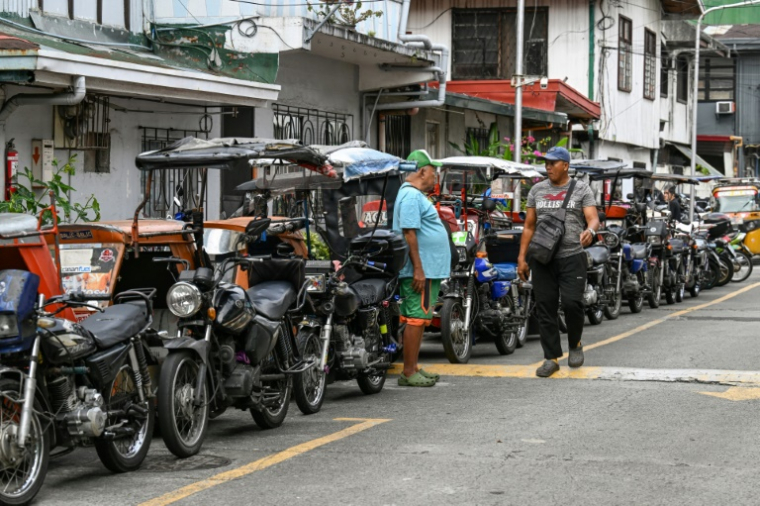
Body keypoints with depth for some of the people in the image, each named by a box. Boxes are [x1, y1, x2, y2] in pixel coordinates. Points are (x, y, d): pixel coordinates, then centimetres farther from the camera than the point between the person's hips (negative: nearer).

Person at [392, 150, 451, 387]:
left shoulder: (417, 195, 20)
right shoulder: (412, 196, -15)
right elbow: (409, 233, -22)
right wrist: (418, 269, -24)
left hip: (427, 270, 11)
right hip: (421, 271, -11)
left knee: (418, 320, 12)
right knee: (416, 319, -8)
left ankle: (413, 368, 17)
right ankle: (409, 373, -7)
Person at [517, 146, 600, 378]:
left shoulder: (581, 189, 6)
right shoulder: (537, 190, 14)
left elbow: (593, 218, -5)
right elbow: (529, 226, 15)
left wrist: (590, 230, -29)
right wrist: (522, 257, 9)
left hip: (572, 257, -3)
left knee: (572, 303, -15)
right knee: (545, 309, 2)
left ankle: (575, 344, 11)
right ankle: (552, 358, 9)